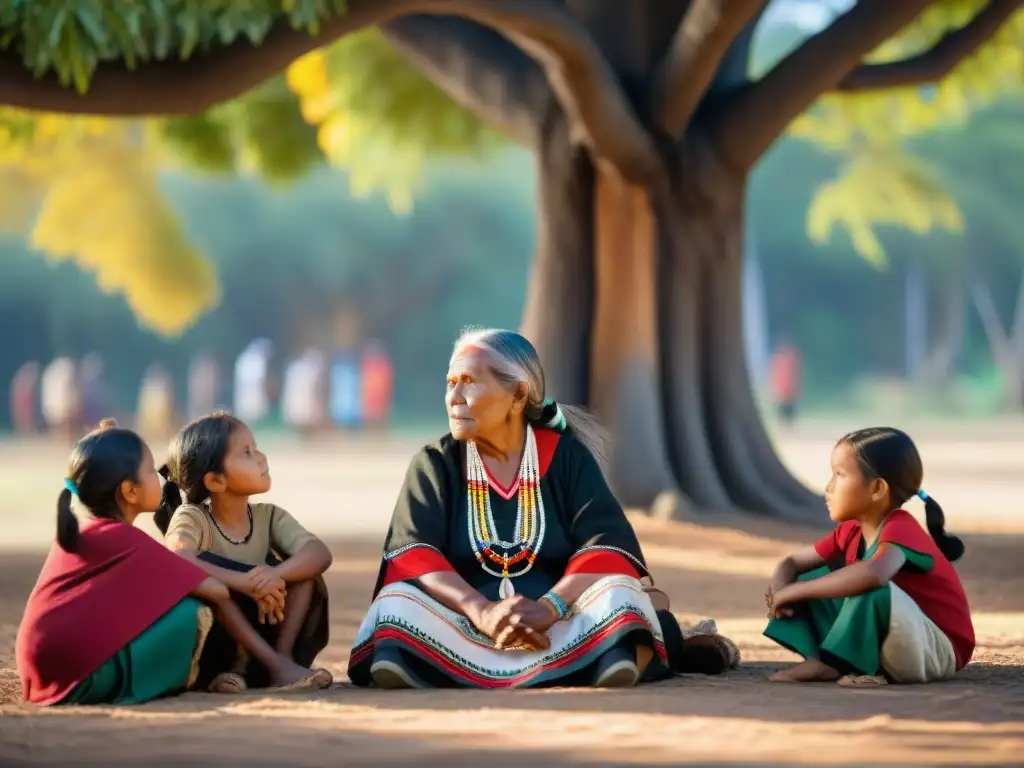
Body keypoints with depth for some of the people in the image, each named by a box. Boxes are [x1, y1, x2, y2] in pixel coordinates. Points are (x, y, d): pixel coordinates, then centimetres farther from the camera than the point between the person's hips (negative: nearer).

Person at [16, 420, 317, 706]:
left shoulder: (77, 534, 19)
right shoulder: (128, 540, -6)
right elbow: (215, 590, -5)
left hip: (49, 676, 9)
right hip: (86, 677, -9)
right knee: (196, 612, -7)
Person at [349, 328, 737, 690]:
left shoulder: (567, 455, 6)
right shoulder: (435, 463, 6)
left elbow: (608, 546, -8)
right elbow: (412, 554, -10)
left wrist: (548, 609, -27)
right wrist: (482, 611, -28)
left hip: (558, 628, -1)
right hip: (463, 629, 1)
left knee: (618, 598, -32)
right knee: (399, 604, -32)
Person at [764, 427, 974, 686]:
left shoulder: (900, 529, -22)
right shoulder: (851, 532, 5)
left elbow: (874, 574, -44)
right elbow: (793, 562, 12)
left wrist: (797, 590, -35)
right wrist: (780, 587, -15)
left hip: (937, 652, -9)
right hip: (885, 650, 9)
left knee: (873, 589, -35)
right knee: (816, 579, 6)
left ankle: (833, 664, -20)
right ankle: (818, 659, -14)